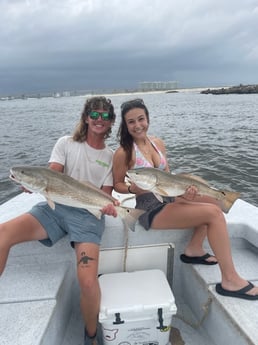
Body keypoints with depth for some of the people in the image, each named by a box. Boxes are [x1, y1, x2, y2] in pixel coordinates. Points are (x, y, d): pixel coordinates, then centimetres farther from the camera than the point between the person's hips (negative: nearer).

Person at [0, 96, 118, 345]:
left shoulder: (111, 157, 12)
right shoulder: (66, 143, 11)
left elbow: (105, 195, 7)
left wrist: (108, 206, -17)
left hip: (89, 214, -1)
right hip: (56, 206, 2)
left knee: (88, 282, -22)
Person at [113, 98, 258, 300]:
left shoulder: (158, 144, 6)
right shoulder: (123, 153, -13)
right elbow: (117, 184, -3)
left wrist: (183, 189, -8)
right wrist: (132, 189, -24)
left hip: (168, 199, 8)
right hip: (150, 209, -8)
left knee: (214, 202, 9)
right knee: (214, 213, -16)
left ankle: (194, 250, 13)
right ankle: (230, 280, -8)